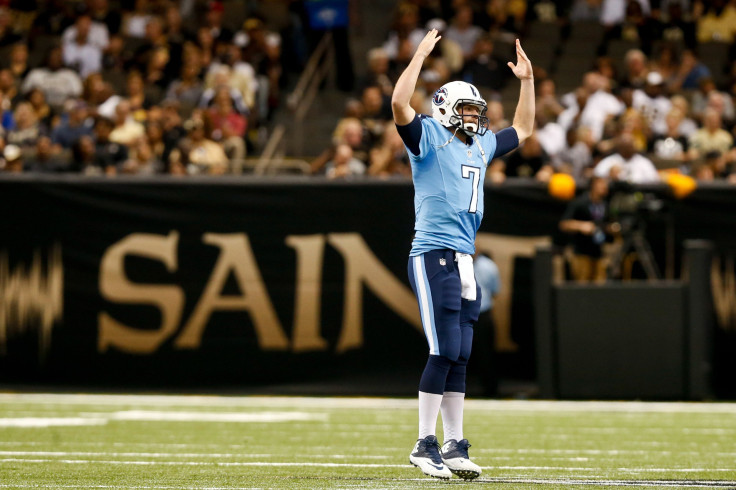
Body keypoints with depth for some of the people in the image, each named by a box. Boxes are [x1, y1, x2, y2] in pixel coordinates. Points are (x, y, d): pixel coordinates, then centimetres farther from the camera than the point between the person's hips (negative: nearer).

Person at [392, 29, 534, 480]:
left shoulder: (481, 146, 19)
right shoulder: (430, 138, -1)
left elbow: (523, 129, 35)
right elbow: (400, 104, -19)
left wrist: (527, 80, 28)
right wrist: (420, 56, -16)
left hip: (465, 260, 8)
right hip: (433, 255, -8)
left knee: (460, 357, 7)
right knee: (445, 351, -12)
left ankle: (454, 446, 9)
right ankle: (425, 443, -6)